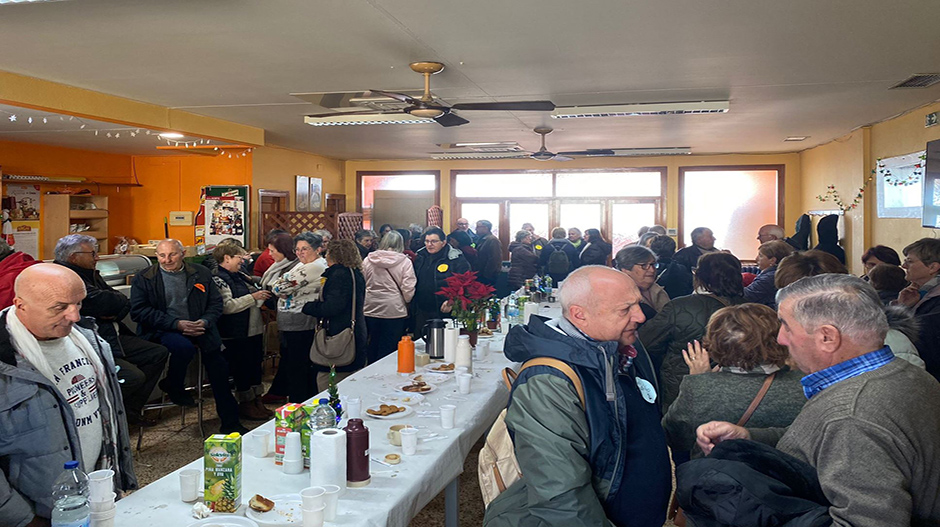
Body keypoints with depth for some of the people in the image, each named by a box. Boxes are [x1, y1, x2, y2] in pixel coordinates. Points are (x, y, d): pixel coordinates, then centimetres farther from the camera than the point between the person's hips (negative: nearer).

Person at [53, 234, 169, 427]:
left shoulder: (90, 274, 16)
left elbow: (125, 304, 13)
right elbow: (103, 302, -23)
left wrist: (114, 314, -10)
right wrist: (119, 300, -1)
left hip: (110, 337, 11)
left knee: (159, 353, 10)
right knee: (134, 376, -25)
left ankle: (131, 409, 15)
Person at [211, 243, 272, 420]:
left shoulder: (240, 276, 14)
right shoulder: (218, 279, -12)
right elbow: (226, 306, -23)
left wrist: (265, 294, 13)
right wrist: (253, 297, -21)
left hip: (254, 329, 9)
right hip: (237, 334, -9)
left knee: (256, 364, 13)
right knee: (242, 368, 1)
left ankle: (257, 400, 23)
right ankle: (245, 404, 13)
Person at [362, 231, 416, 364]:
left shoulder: (368, 260, 0)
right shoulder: (405, 262, -7)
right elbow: (408, 289, -10)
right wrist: (406, 302, 10)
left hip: (370, 310, 3)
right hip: (394, 311, -3)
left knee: (372, 347, 15)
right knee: (388, 348, 5)